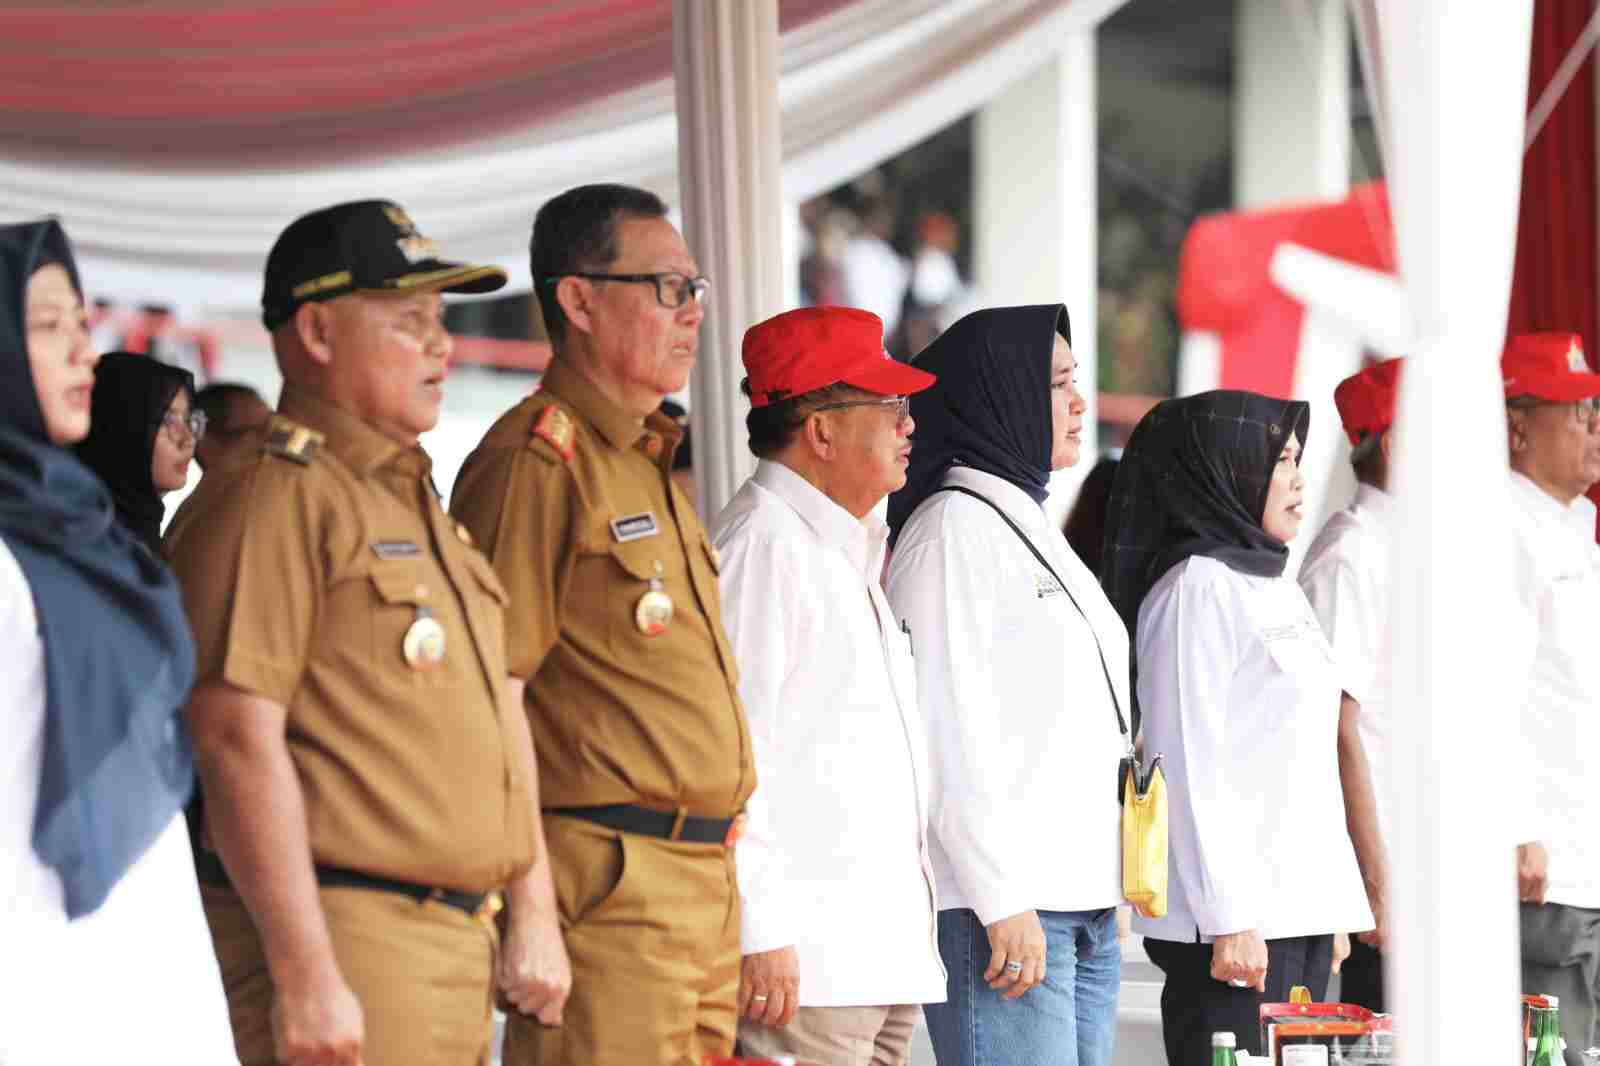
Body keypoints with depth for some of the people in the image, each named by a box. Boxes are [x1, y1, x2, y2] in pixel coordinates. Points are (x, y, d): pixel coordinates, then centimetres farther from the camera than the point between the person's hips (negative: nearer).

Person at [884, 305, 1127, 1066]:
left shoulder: (1029, 525, 23)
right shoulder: (953, 526, -6)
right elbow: (948, 730, -13)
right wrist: (1002, 901, -17)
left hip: (1084, 905, 9)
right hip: (1000, 911, -9)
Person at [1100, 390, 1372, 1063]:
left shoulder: (1276, 589, 18)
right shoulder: (1195, 589, -9)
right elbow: (1190, 766, -14)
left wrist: (1334, 910, 18)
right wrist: (1228, 920, -19)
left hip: (1302, 908, 9)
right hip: (1237, 920, -8)